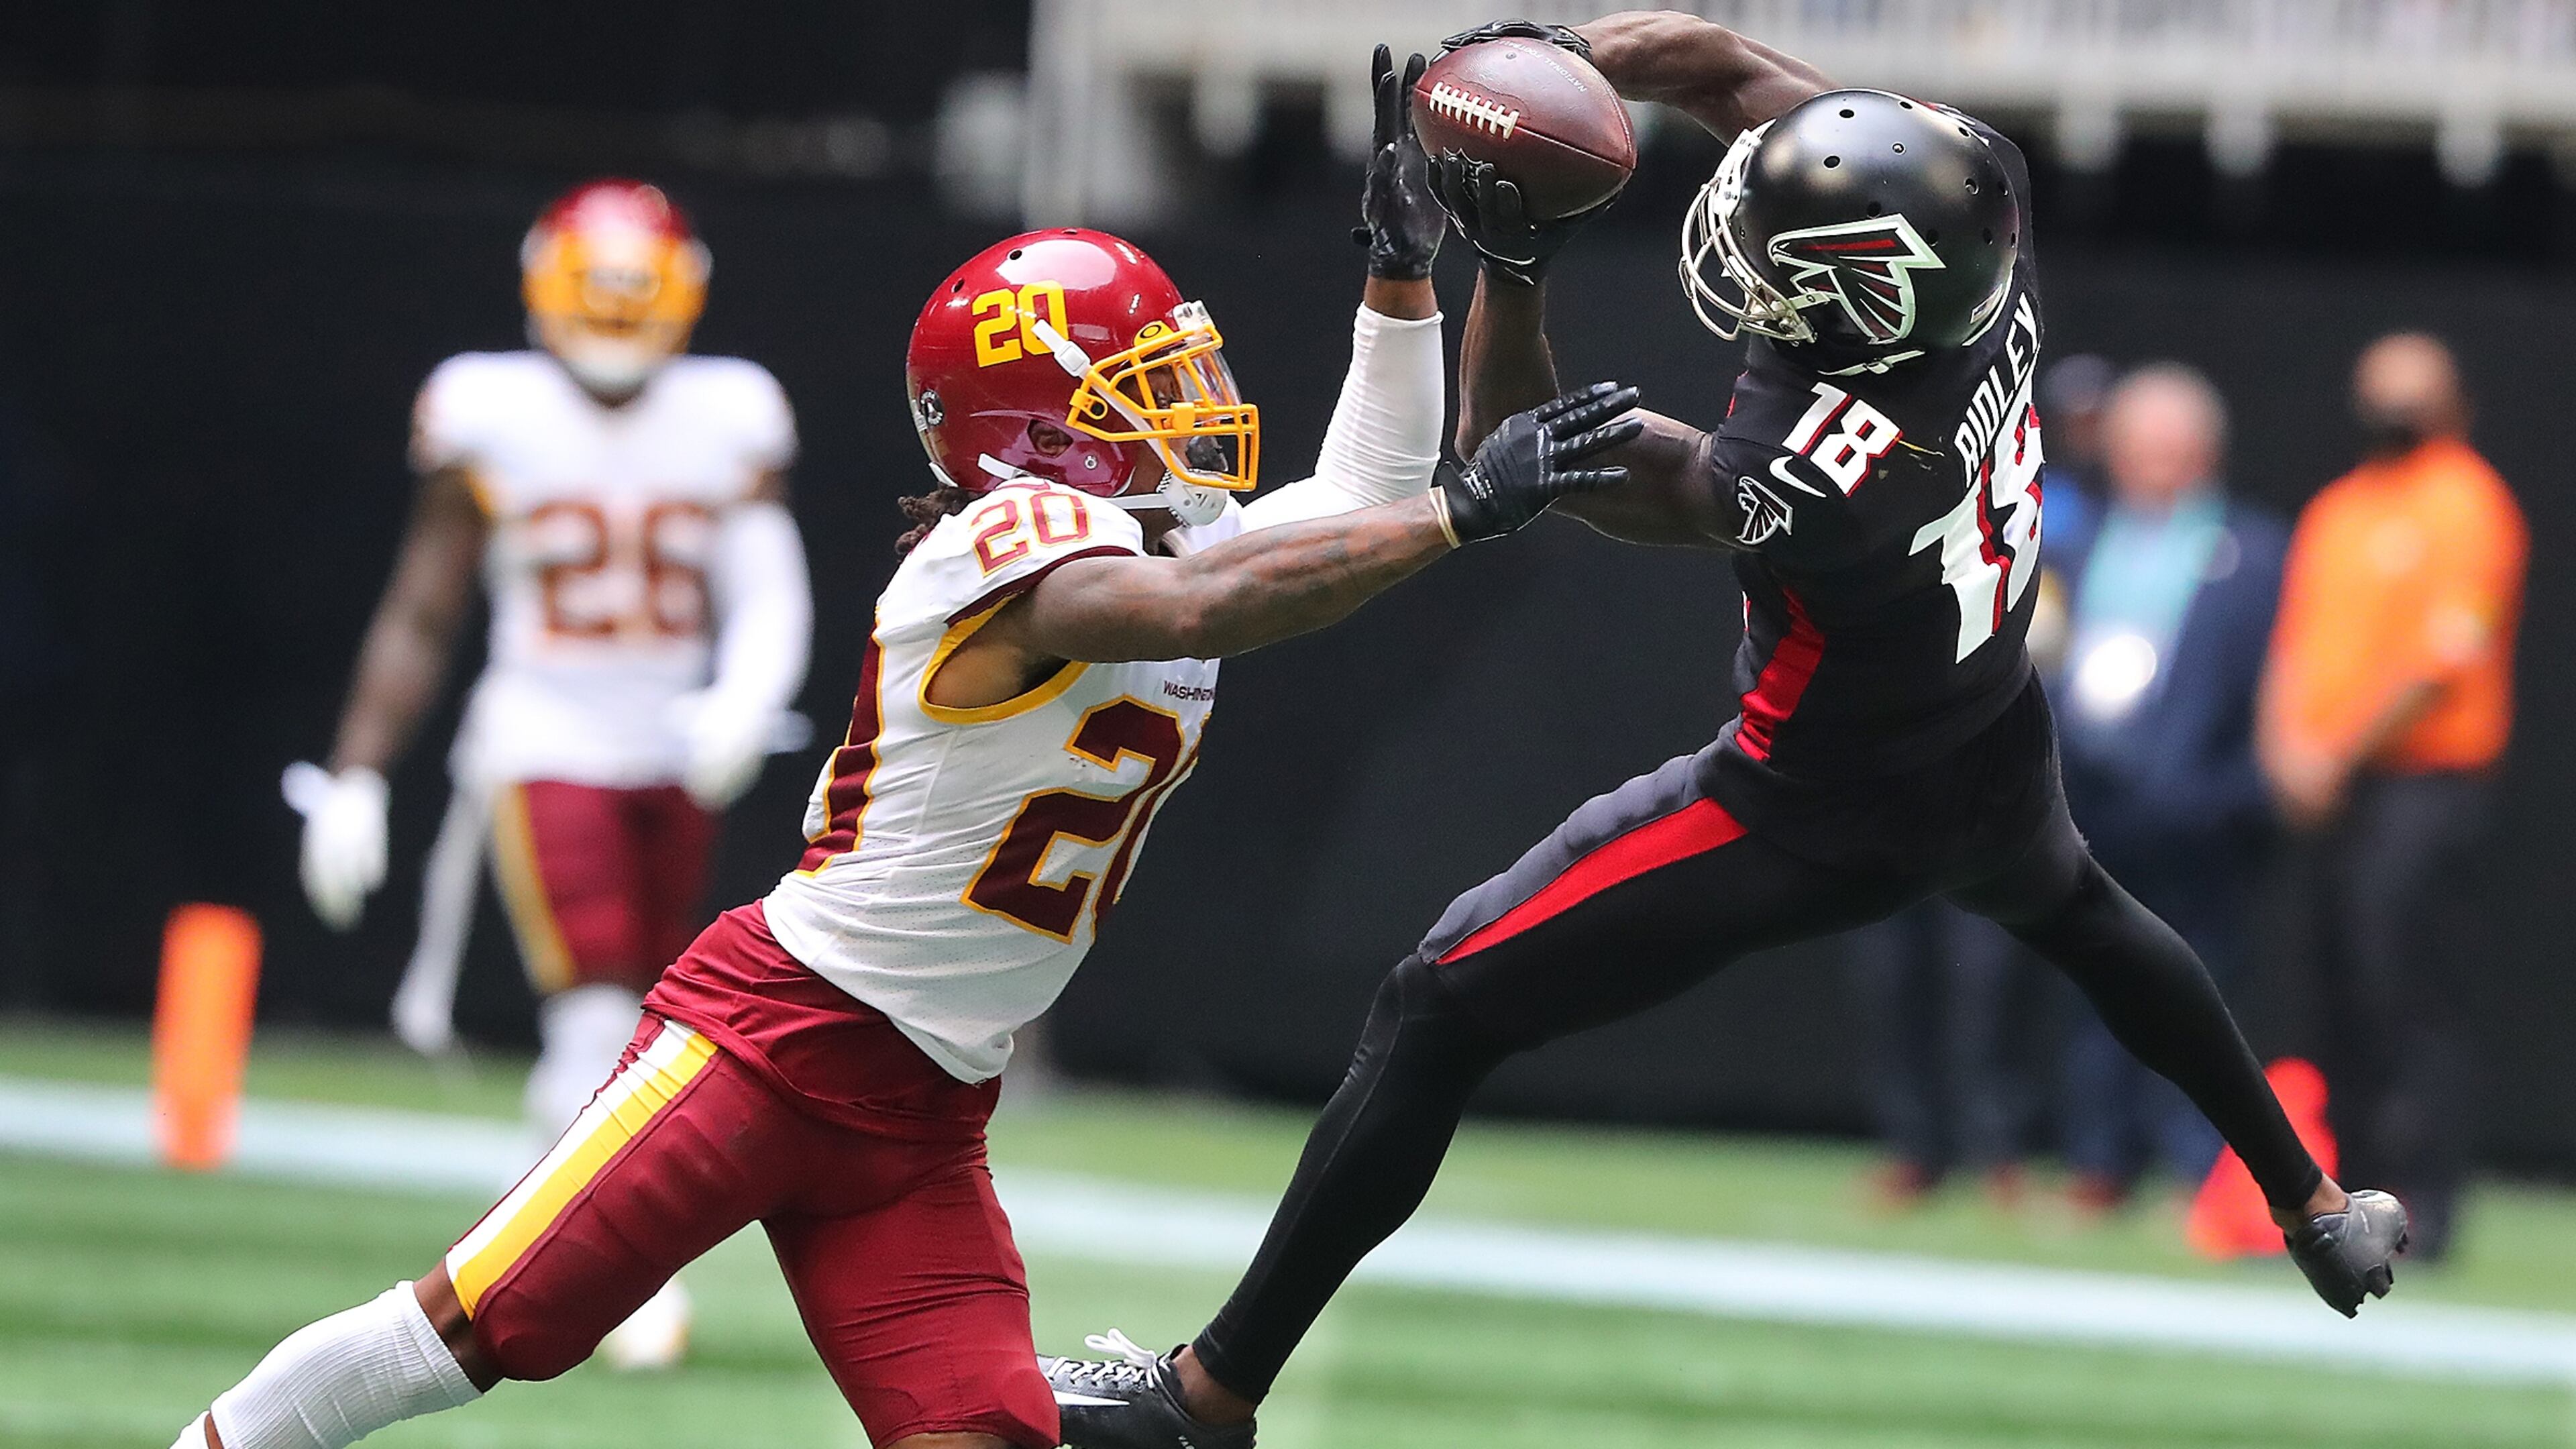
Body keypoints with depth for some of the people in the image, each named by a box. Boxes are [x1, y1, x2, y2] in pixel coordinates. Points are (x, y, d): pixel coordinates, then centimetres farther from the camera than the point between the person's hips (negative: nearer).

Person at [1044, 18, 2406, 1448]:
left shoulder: (1803, 477, -41)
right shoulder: (1971, 221, -25)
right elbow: (1728, 65, -14)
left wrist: (1510, 261, -31)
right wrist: (1559, 56, -28)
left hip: (1812, 819, -7)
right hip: (1993, 767, 7)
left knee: (1437, 1013, -2)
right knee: (2080, 914, 42)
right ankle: (2317, 1209, 53)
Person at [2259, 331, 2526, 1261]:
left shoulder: (2466, 504, -5)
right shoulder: (2337, 511, 19)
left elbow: (2445, 654, -13)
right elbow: (2298, 638, 20)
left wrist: (2340, 755, -13)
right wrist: (2286, 741, 1)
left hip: (2424, 782, -8)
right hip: (2334, 791, 8)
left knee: (2406, 991, -13)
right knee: (2346, 999, 8)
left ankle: (2423, 1205, -12)